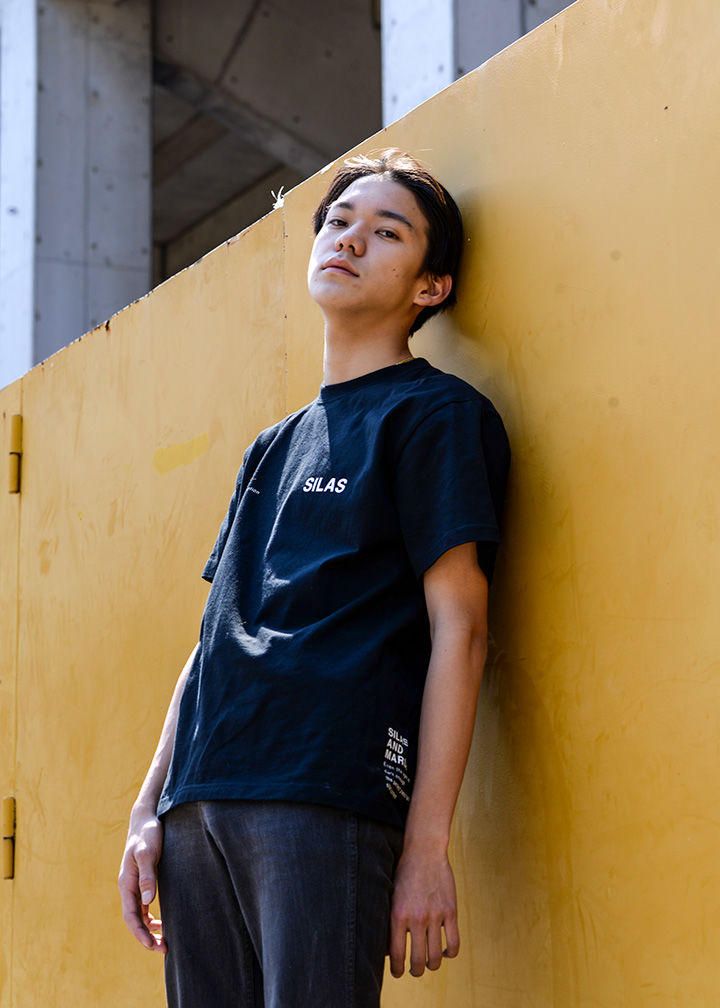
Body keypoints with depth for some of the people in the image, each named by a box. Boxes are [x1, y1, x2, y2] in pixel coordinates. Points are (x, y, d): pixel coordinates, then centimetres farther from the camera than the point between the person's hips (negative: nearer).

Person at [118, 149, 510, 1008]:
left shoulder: (436, 412, 3)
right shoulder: (274, 446, 23)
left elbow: (457, 629, -5)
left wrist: (426, 850, -12)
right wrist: (148, 810, 14)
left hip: (328, 799, -6)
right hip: (199, 806, 7)